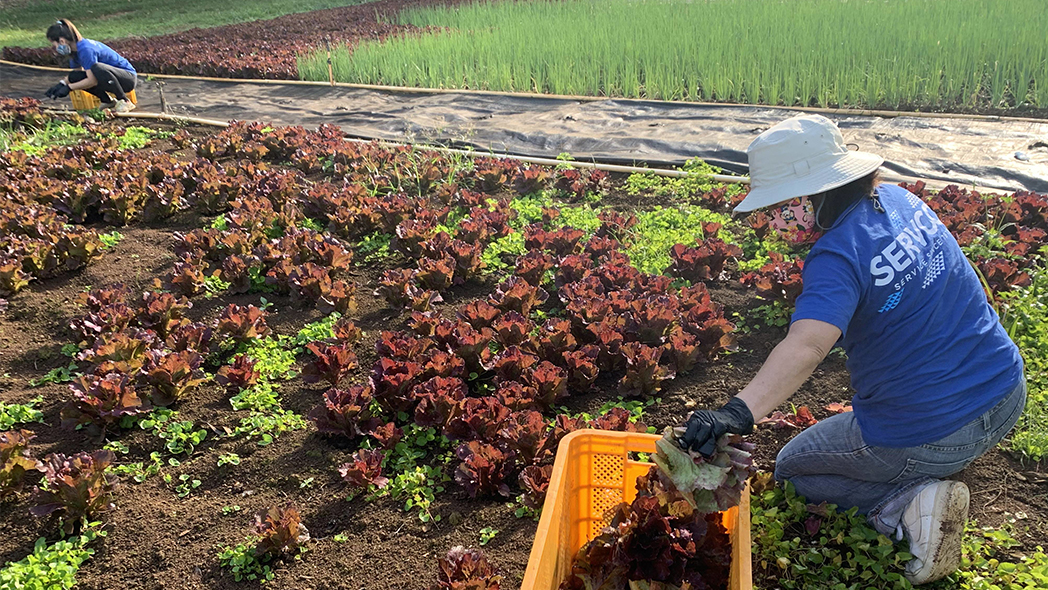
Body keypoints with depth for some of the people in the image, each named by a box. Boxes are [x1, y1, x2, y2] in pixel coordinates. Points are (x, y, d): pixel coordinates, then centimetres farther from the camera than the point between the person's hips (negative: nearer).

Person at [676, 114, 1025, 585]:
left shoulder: (837, 258, -24)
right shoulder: (899, 200, 2)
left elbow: (806, 346, -42)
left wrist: (738, 412, -53)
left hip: (929, 436, -8)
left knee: (791, 468, 16)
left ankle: (904, 504, -4)